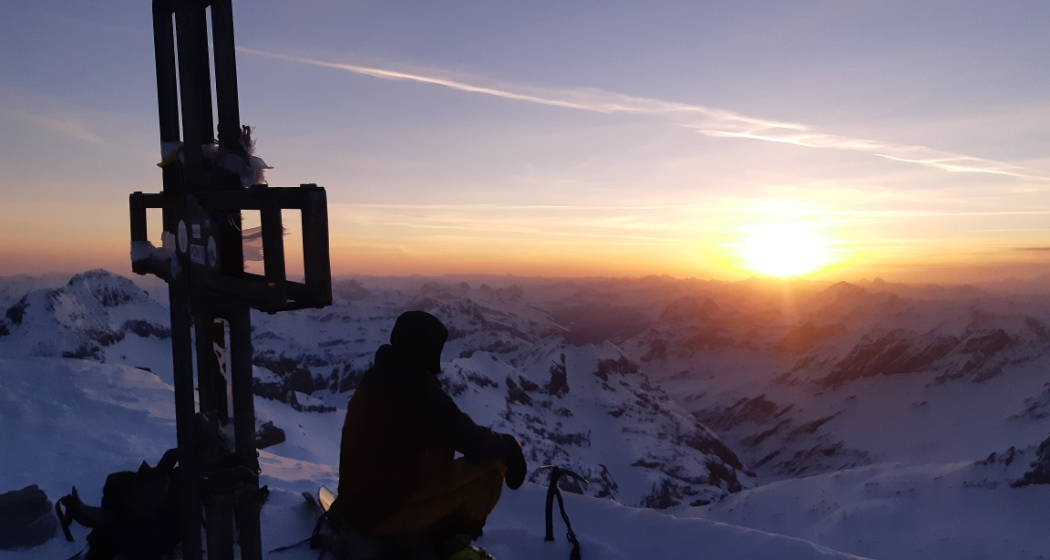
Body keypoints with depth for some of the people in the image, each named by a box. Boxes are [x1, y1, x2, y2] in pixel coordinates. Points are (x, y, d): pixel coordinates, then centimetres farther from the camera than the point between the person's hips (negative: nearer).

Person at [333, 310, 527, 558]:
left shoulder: (378, 376, 3)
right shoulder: (419, 389, -23)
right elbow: (473, 442, -17)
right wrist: (507, 445, 3)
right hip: (383, 514, -8)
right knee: (491, 464, -8)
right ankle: (457, 533, 14)